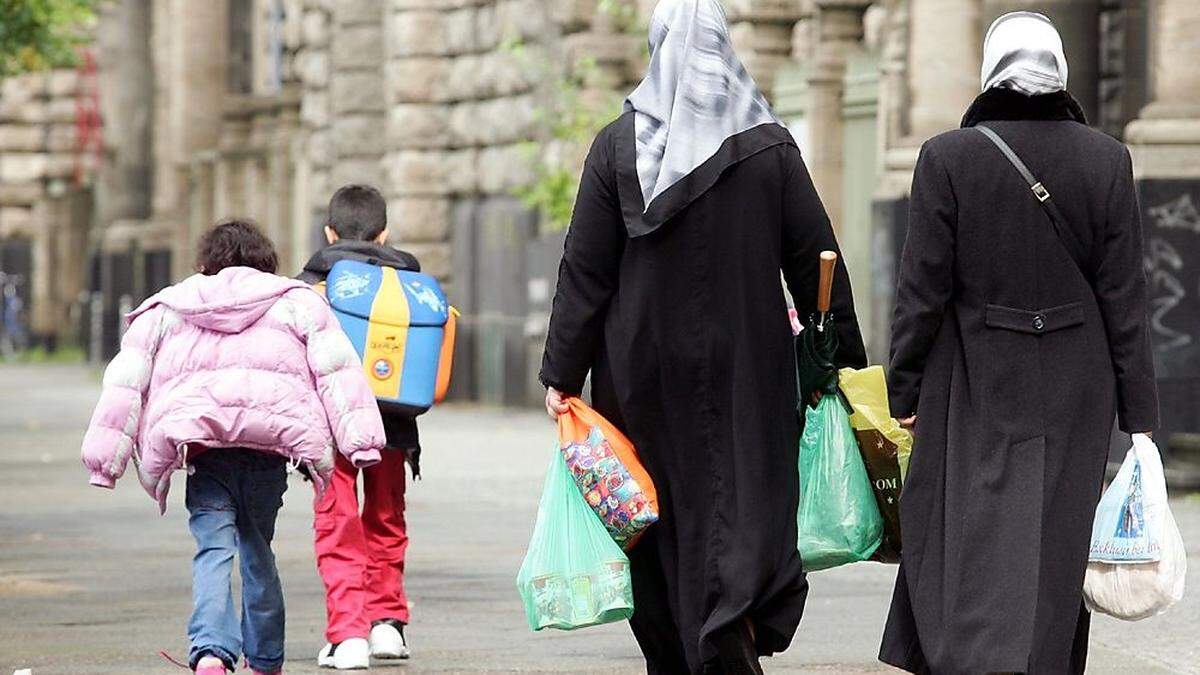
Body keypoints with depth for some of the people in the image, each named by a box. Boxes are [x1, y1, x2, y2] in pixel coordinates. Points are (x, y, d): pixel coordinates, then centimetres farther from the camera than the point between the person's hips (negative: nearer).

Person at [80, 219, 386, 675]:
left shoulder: (164, 312, 23)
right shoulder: (297, 303, 20)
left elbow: (126, 382, 16)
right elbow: (337, 370, 8)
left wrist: (105, 457, 14)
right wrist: (359, 439, 1)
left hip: (199, 442, -1)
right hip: (274, 436, 1)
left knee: (214, 549, -6)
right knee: (257, 549, 18)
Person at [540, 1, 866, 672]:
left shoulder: (619, 144, -1)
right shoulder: (770, 144, 0)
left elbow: (586, 271, -2)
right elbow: (816, 261, 1)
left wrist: (562, 375, 2)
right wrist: (848, 362, 9)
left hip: (643, 370, 1)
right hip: (747, 372, -1)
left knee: (659, 532, 11)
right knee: (741, 519, -2)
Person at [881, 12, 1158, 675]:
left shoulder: (948, 157, -8)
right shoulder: (1106, 159, -3)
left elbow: (924, 291, -7)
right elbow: (1124, 295, -1)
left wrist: (903, 393, 2)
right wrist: (1137, 410, 5)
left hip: (975, 386, -2)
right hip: (1075, 389, 2)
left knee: (972, 546, 2)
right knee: (1055, 543, 10)